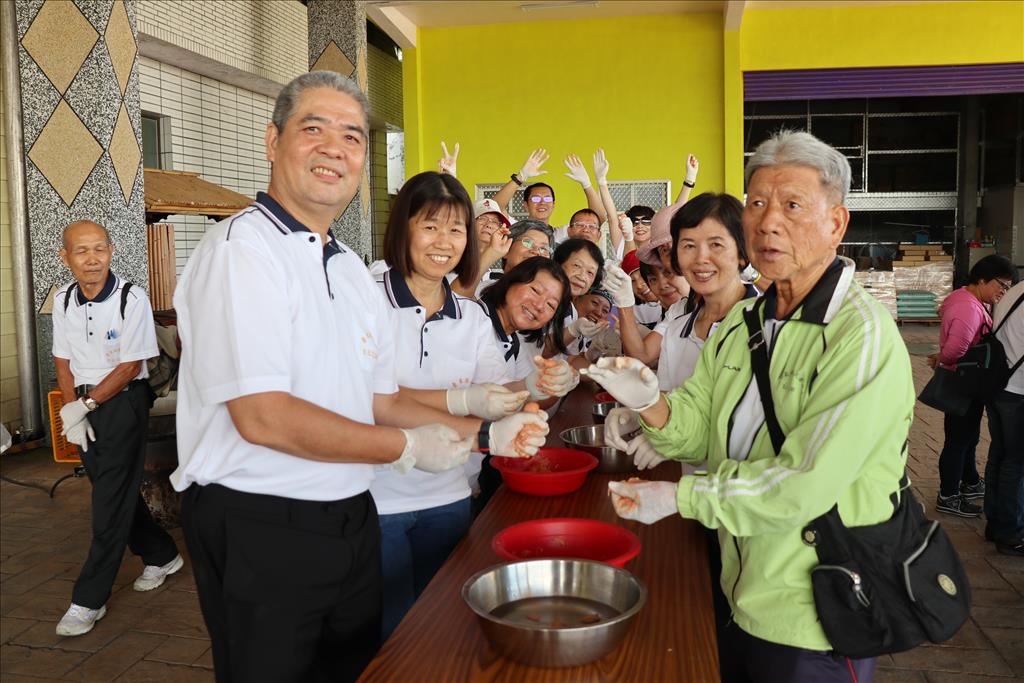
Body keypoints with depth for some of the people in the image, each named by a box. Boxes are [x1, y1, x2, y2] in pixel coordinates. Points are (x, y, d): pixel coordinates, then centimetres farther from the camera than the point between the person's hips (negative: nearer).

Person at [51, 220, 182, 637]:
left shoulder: (131, 299, -16)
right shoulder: (64, 299, 2)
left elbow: (130, 367, -15)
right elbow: (63, 361, 7)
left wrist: (85, 405, -15)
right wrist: (72, 409, -4)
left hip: (123, 402, -6)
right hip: (84, 404, 6)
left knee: (111, 502, -4)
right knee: (114, 491, 15)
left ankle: (88, 600, 5)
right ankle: (161, 556, 34)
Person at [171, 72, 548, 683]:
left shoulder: (355, 271, 10)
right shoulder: (241, 248, -16)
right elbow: (262, 416, -23)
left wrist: (485, 435, 2)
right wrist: (408, 447, -15)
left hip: (351, 518, 8)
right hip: (258, 530, -7)